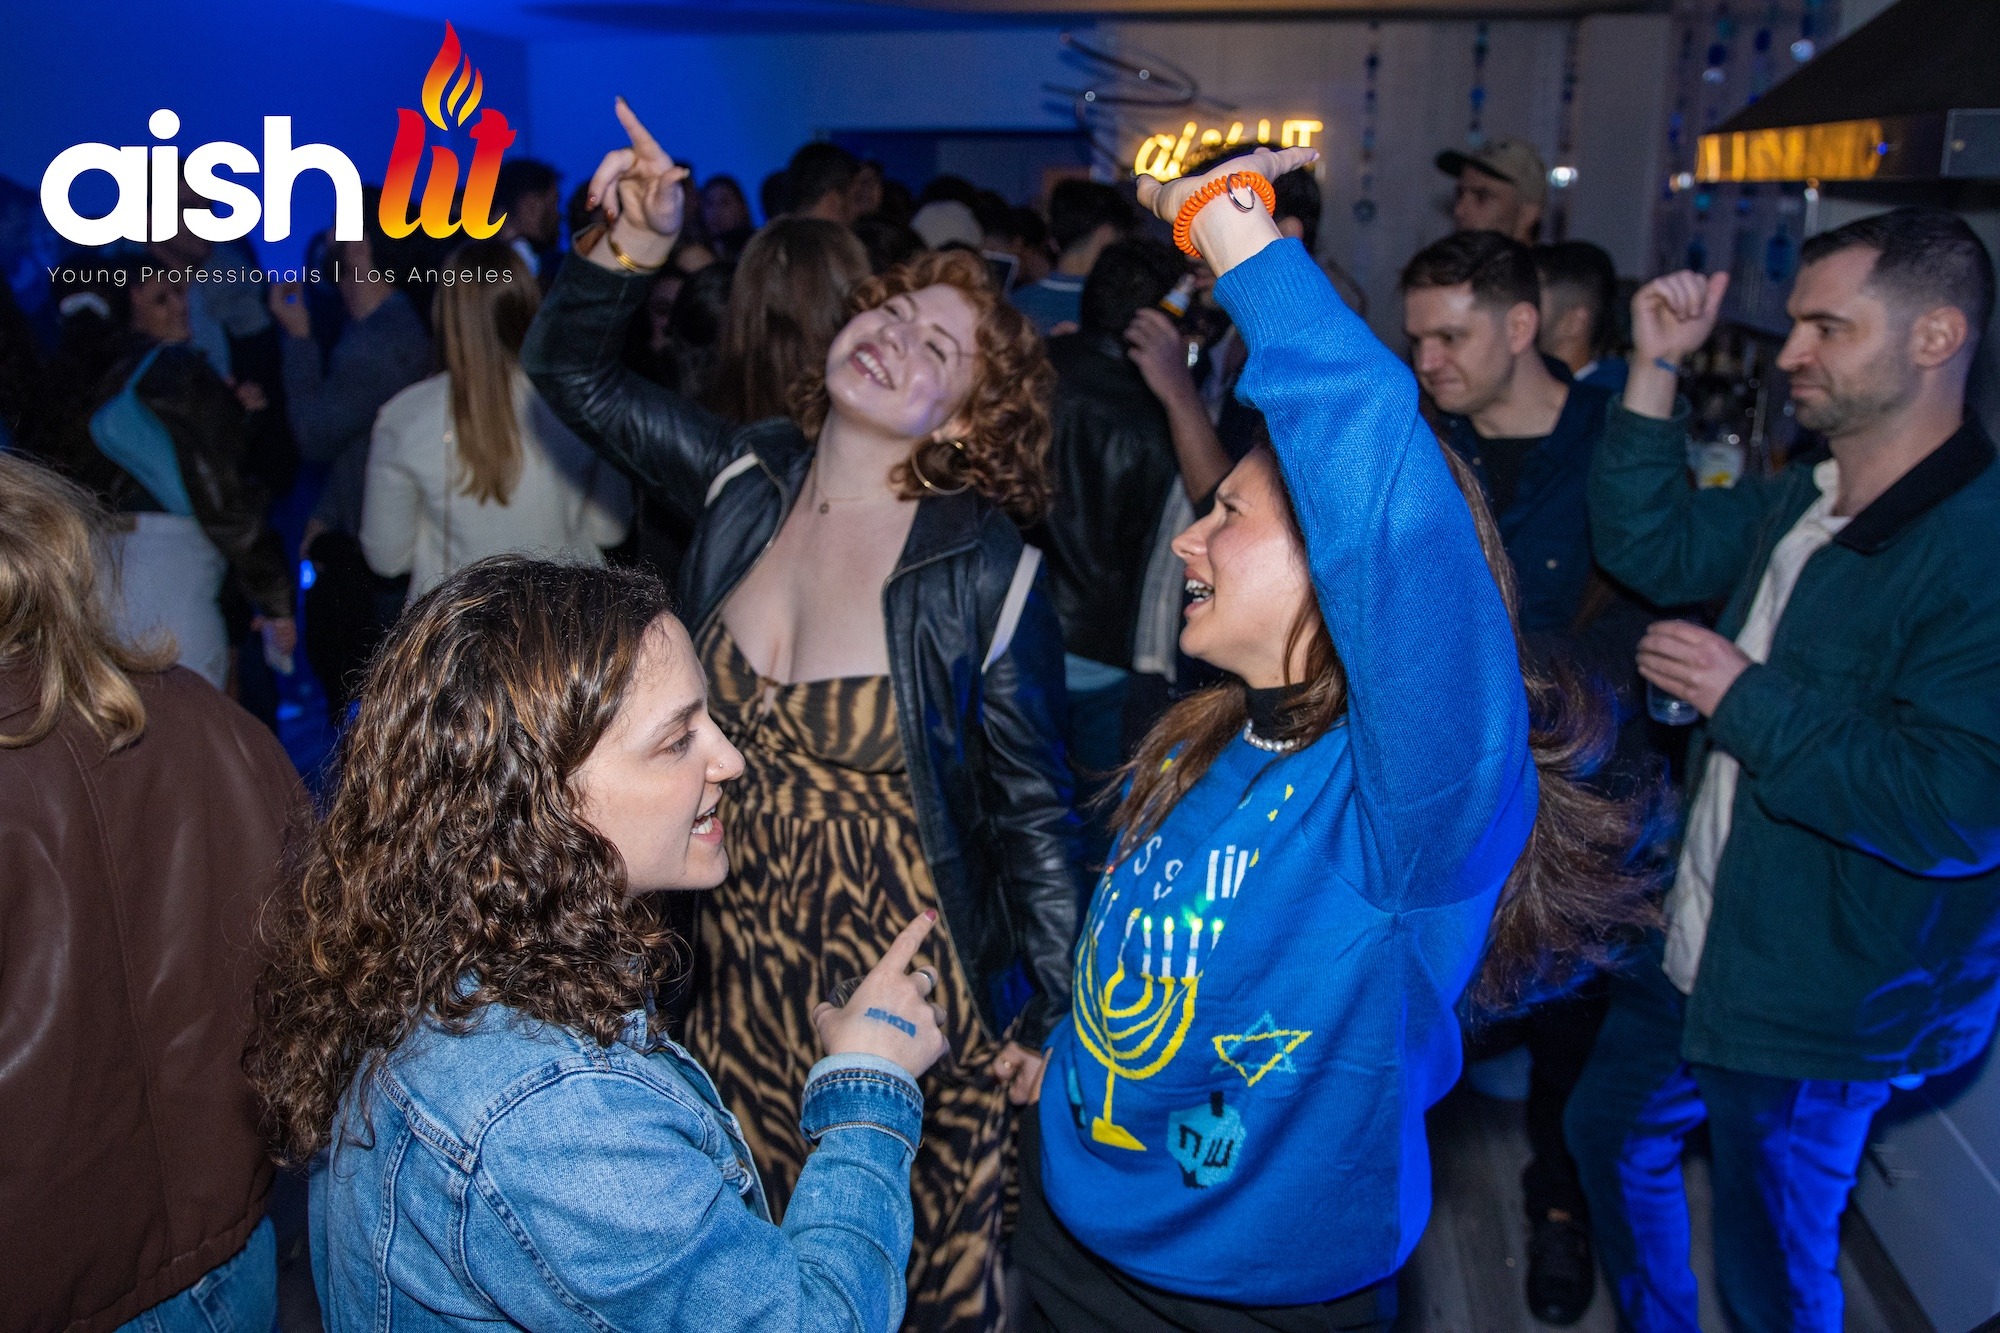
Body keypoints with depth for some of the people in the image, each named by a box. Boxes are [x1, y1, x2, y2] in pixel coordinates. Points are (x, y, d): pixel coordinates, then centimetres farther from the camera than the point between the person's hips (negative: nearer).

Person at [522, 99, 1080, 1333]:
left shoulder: (989, 572, -17)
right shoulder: (747, 480, -4)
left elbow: (1034, 811, -10)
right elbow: (571, 366, 7)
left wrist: (1055, 1018, -6)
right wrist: (630, 248, -11)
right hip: (740, 961, 5)